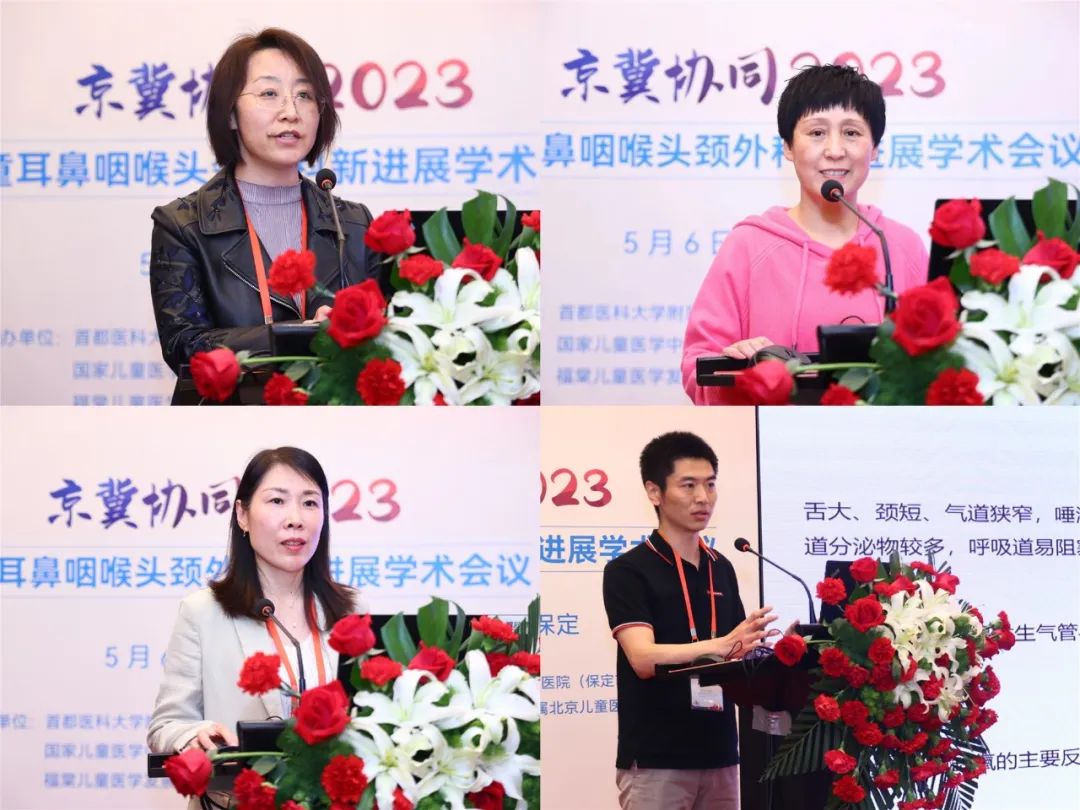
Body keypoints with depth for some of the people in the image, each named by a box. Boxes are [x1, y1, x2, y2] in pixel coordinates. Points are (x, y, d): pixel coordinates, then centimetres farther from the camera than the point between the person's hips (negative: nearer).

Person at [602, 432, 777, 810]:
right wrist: (723, 646, -35)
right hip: (653, 761, -6)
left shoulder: (721, 569, 13)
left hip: (718, 755, 6)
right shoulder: (627, 571, -7)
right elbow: (644, 658, -20)